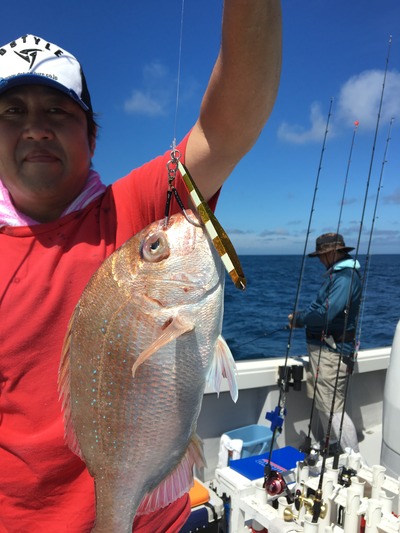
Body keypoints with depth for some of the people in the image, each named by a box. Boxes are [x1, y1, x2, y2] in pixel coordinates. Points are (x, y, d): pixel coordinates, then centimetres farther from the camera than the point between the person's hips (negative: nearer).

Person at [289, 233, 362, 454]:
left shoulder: (346, 277, -20)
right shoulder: (337, 274, 14)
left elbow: (326, 314, -27)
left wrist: (298, 319, -13)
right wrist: (302, 316, 4)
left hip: (331, 352, -11)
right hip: (323, 348, 11)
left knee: (333, 407, -5)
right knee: (323, 403, 21)